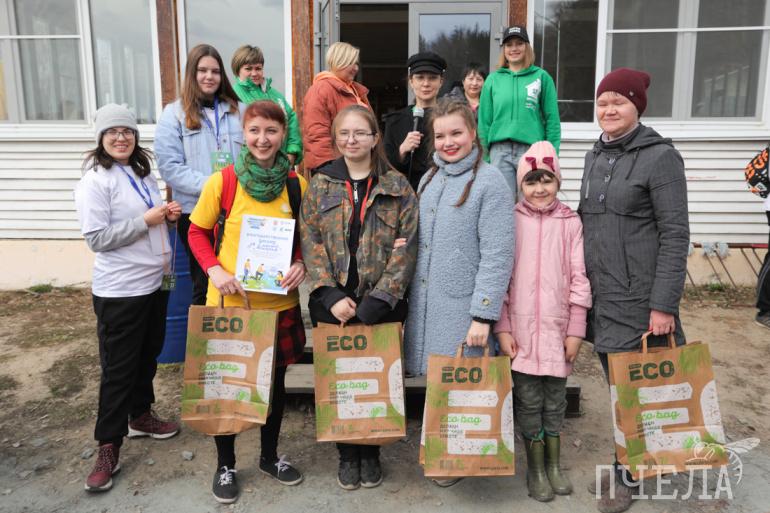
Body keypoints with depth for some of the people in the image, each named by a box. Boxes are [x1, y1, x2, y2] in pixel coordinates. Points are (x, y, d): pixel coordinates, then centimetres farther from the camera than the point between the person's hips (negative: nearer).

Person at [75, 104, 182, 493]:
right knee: (118, 368, 2)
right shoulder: (95, 181, -14)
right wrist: (146, 220, -22)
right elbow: (96, 239, -20)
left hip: (155, 281, 7)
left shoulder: (142, 172, 9)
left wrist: (168, 215, -1)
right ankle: (108, 447, 16)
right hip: (120, 291, -7)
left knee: (147, 356, 19)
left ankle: (140, 416, 39)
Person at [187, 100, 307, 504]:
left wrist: (301, 264, -9)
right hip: (230, 302, -2)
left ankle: (270, 456, 40)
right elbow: (197, 232, 1)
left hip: (280, 302, 2)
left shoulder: (297, 184, -2)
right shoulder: (221, 181, -9)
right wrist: (214, 269, -15)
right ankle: (225, 465, 34)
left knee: (275, 380, 16)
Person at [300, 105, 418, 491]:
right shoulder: (320, 185, 5)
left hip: (381, 304, -1)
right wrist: (331, 296, -13)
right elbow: (311, 243, -1)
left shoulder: (397, 186, 1)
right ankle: (347, 453, 29)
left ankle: (370, 452, 31)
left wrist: (375, 301, -14)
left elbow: (406, 247, -5)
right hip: (332, 303, 1)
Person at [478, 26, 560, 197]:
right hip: (499, 150, 1)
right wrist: (484, 157, 4)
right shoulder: (493, 79, 11)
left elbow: (552, 119, 4)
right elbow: (484, 120, 10)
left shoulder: (541, 77, 6)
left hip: (532, 149, -1)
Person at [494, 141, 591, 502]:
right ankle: (535, 468, 27)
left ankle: (554, 464, 33)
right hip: (521, 328, -1)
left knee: (555, 399, 14)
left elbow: (579, 279, 0)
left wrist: (576, 330, -2)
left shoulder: (570, 222, -1)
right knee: (528, 400, 9)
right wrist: (502, 327, -5)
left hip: (558, 327, 1)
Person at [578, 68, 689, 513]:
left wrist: (664, 304, -17)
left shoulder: (660, 156, -9)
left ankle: (629, 476, 25)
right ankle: (628, 467, 34)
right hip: (601, 297, 6)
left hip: (638, 298, -6)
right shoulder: (596, 156, 11)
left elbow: (675, 234, -13)